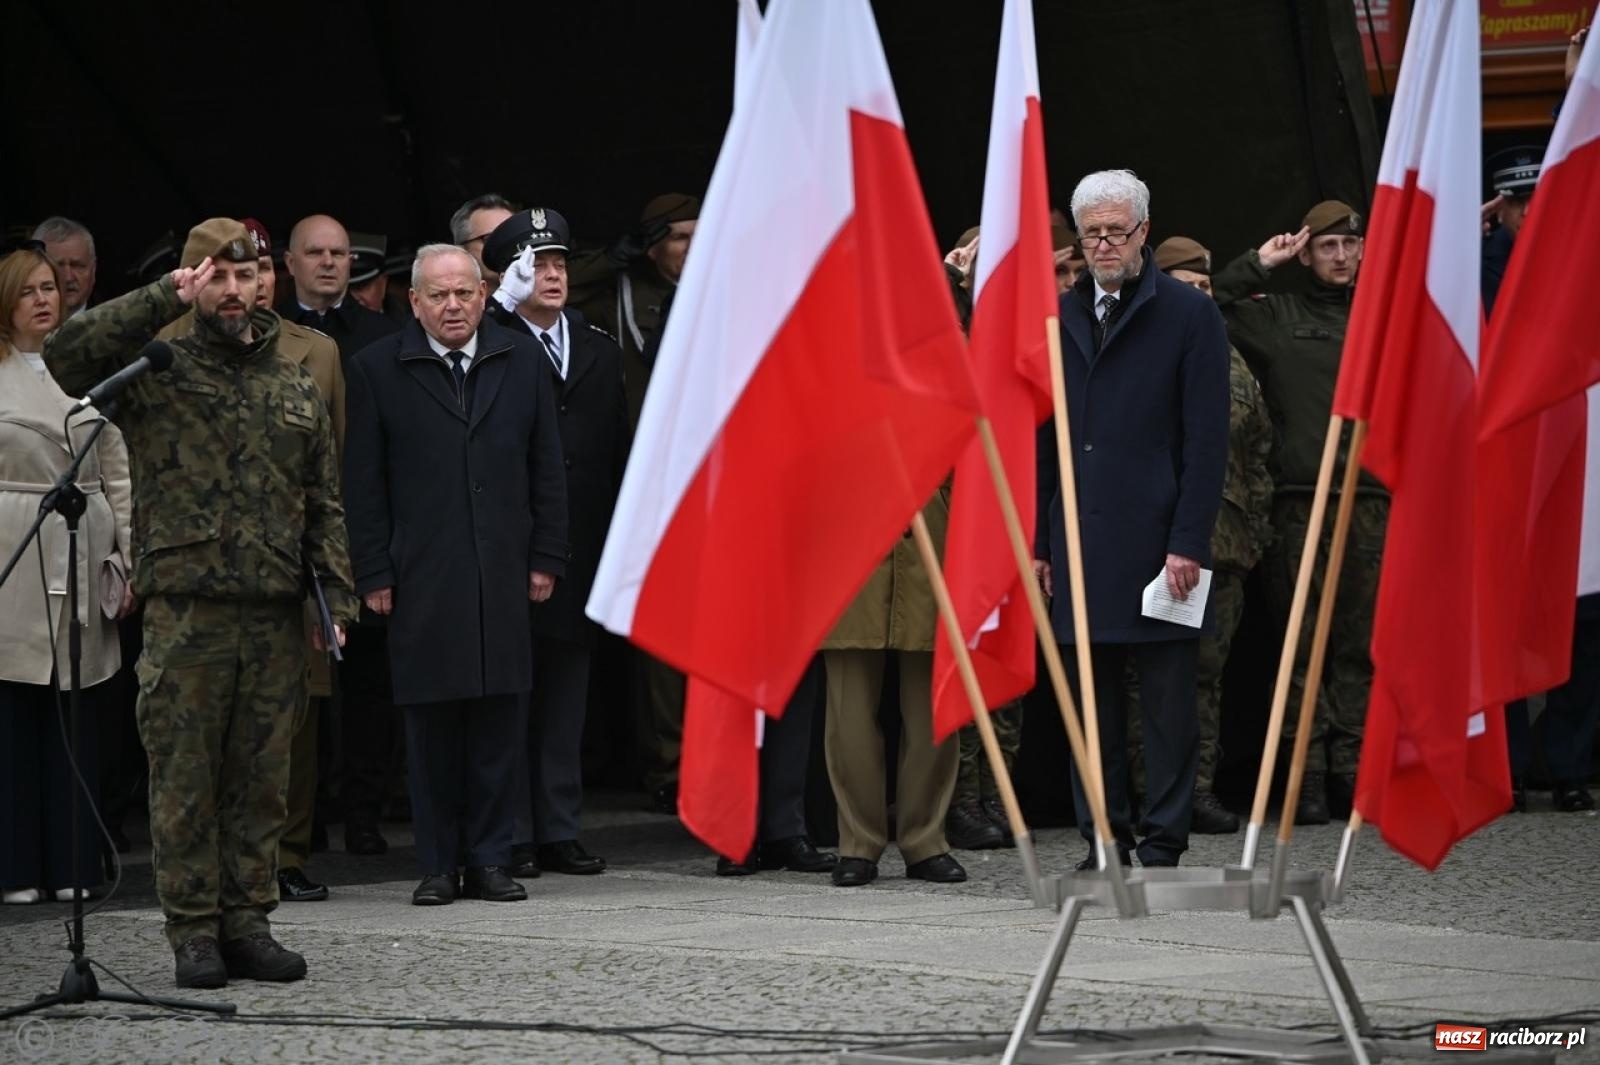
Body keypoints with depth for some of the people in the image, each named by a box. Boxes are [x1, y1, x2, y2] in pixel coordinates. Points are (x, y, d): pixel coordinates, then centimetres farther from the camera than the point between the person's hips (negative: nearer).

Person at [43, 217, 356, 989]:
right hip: (185, 613, -3)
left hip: (275, 615, 4)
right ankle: (194, 933, 4)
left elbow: (323, 506, 17)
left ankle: (247, 923, 14)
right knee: (186, 779, -1)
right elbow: (65, 355, -15)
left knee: (261, 777, 7)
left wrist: (337, 593, 8)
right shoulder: (156, 372, 3)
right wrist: (164, 300, -14)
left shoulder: (296, 389, 16)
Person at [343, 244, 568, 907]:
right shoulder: (378, 370, 3)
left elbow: (547, 471, 12)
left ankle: (489, 858, 9)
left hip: (504, 573, 2)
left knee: (500, 721, 2)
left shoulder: (522, 362, 11)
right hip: (420, 577, -2)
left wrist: (546, 557, 5)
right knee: (431, 724, 1)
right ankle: (438, 865, 7)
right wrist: (373, 574, -4)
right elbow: (363, 484, 2)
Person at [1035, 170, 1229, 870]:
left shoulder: (1188, 314, 0)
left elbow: (1206, 439, -5)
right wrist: (1036, 541, 9)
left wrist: (1188, 543, -11)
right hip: (1079, 543, 5)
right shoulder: (1059, 318, 13)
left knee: (1168, 705, 0)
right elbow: (1041, 438, 15)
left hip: (1156, 543, -4)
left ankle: (1162, 845, 4)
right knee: (1091, 705, 7)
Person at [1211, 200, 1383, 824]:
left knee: (1363, 645, 0)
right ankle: (1309, 775, -2)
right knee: (1305, 646, -3)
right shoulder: (1276, 316, 10)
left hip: (1371, 502, 2)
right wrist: (1258, 265, 2)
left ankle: (1352, 771, 2)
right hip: (1300, 507, -2)